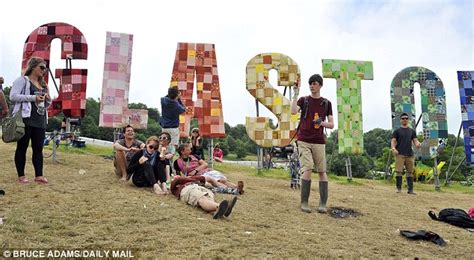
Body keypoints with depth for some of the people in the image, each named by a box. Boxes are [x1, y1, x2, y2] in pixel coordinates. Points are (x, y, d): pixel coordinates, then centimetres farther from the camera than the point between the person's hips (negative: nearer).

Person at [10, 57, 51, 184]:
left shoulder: (43, 84, 21)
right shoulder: (22, 80, 0)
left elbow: (47, 104, 26)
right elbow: (13, 96, -11)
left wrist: (48, 99, 2)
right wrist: (33, 98, -17)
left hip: (40, 121, 6)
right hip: (26, 120, -6)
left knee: (38, 148, 5)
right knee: (22, 147, 1)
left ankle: (39, 175, 7)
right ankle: (21, 176, 7)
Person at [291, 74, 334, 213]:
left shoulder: (326, 103, 10)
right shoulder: (303, 100, 9)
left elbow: (332, 124, 8)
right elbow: (293, 111, -12)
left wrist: (322, 122, -12)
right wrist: (296, 94, -13)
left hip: (319, 142, 2)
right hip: (304, 141, -1)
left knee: (322, 171, -1)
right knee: (307, 169, -12)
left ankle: (323, 203, 3)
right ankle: (304, 202, -6)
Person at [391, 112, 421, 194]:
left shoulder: (412, 131, 17)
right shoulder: (397, 131, 7)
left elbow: (415, 140, 11)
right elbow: (393, 141, 1)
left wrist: (418, 144, -13)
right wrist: (393, 148, -19)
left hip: (410, 154, 3)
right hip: (400, 154, -3)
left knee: (410, 172, 5)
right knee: (399, 171, -7)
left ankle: (410, 189, 9)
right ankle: (399, 188, 3)